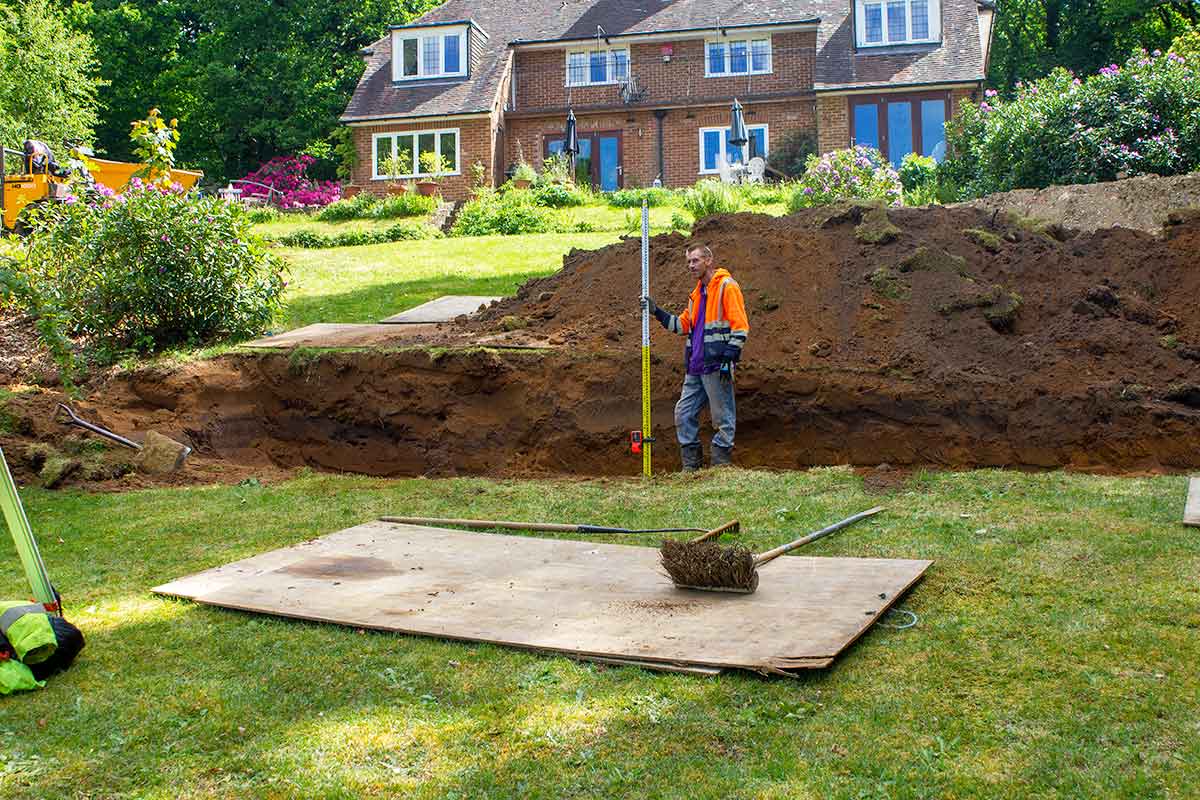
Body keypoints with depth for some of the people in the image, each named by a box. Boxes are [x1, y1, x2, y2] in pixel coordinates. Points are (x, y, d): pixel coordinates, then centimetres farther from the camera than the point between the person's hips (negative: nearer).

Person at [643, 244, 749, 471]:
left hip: (716, 366, -9)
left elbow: (740, 326, -13)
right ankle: (691, 466, 16)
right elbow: (683, 324, 23)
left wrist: (729, 358, -18)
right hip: (695, 367, 9)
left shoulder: (727, 286, -7)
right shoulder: (697, 293, 19)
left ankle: (721, 467, 6)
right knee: (684, 414, 8)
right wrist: (656, 312, 13)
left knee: (722, 418, 0)